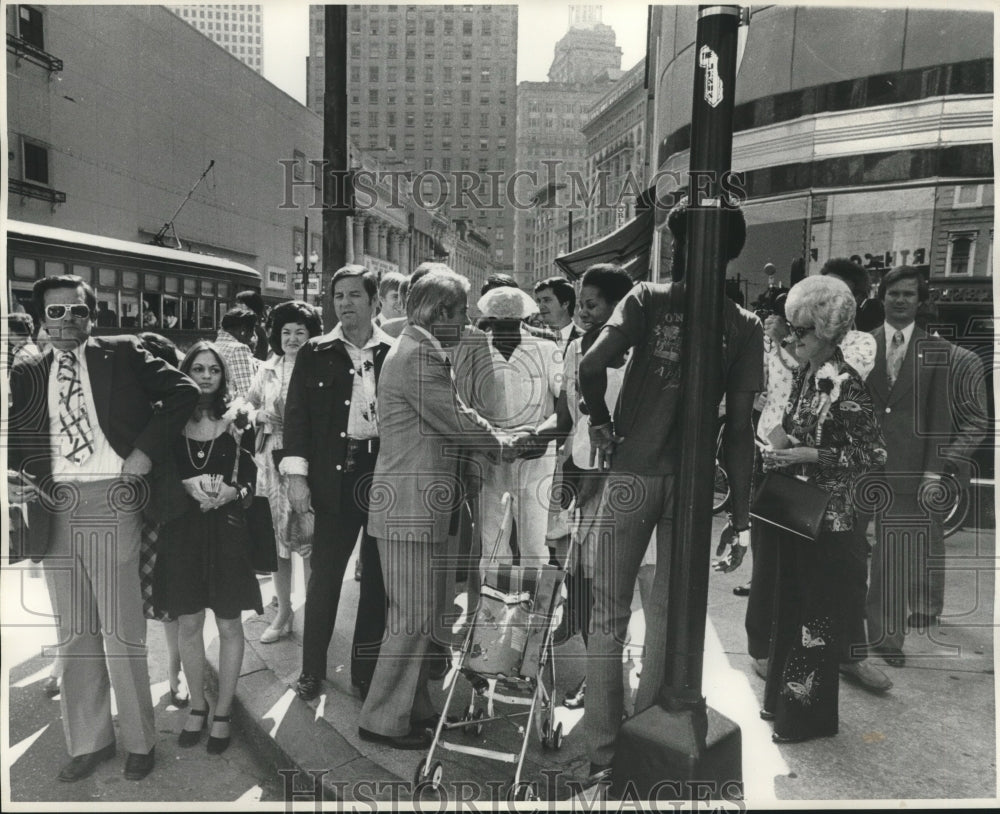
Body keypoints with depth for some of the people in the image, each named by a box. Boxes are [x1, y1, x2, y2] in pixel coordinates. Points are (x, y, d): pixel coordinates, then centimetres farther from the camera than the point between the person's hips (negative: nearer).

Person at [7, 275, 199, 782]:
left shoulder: (122, 354, 2)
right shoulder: (26, 376, 13)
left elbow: (183, 392, -5)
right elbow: (15, 444, 14)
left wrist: (146, 451, -10)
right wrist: (12, 477, -7)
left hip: (112, 502, -4)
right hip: (56, 510, 4)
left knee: (121, 631, 1)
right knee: (74, 634, 13)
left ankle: (139, 741, 19)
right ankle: (89, 740, 29)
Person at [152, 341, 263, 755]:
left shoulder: (237, 424, 0)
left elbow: (250, 480, 1)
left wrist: (232, 493, -19)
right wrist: (188, 486, -15)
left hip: (226, 531, -1)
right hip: (181, 532, 1)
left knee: (229, 625, 5)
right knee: (189, 624, 10)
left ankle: (222, 713, 21)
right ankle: (197, 707, 30)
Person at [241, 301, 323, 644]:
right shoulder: (267, 369, 10)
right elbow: (248, 406, 16)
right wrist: (261, 416, -3)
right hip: (274, 460, 4)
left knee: (311, 538, -1)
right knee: (278, 538, 11)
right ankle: (283, 612, 26)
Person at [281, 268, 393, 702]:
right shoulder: (315, 354, 5)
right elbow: (297, 413, 2)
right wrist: (296, 474, -7)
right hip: (337, 474, 0)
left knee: (379, 577, 10)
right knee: (324, 574, 6)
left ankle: (367, 668, 25)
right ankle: (312, 670, 22)